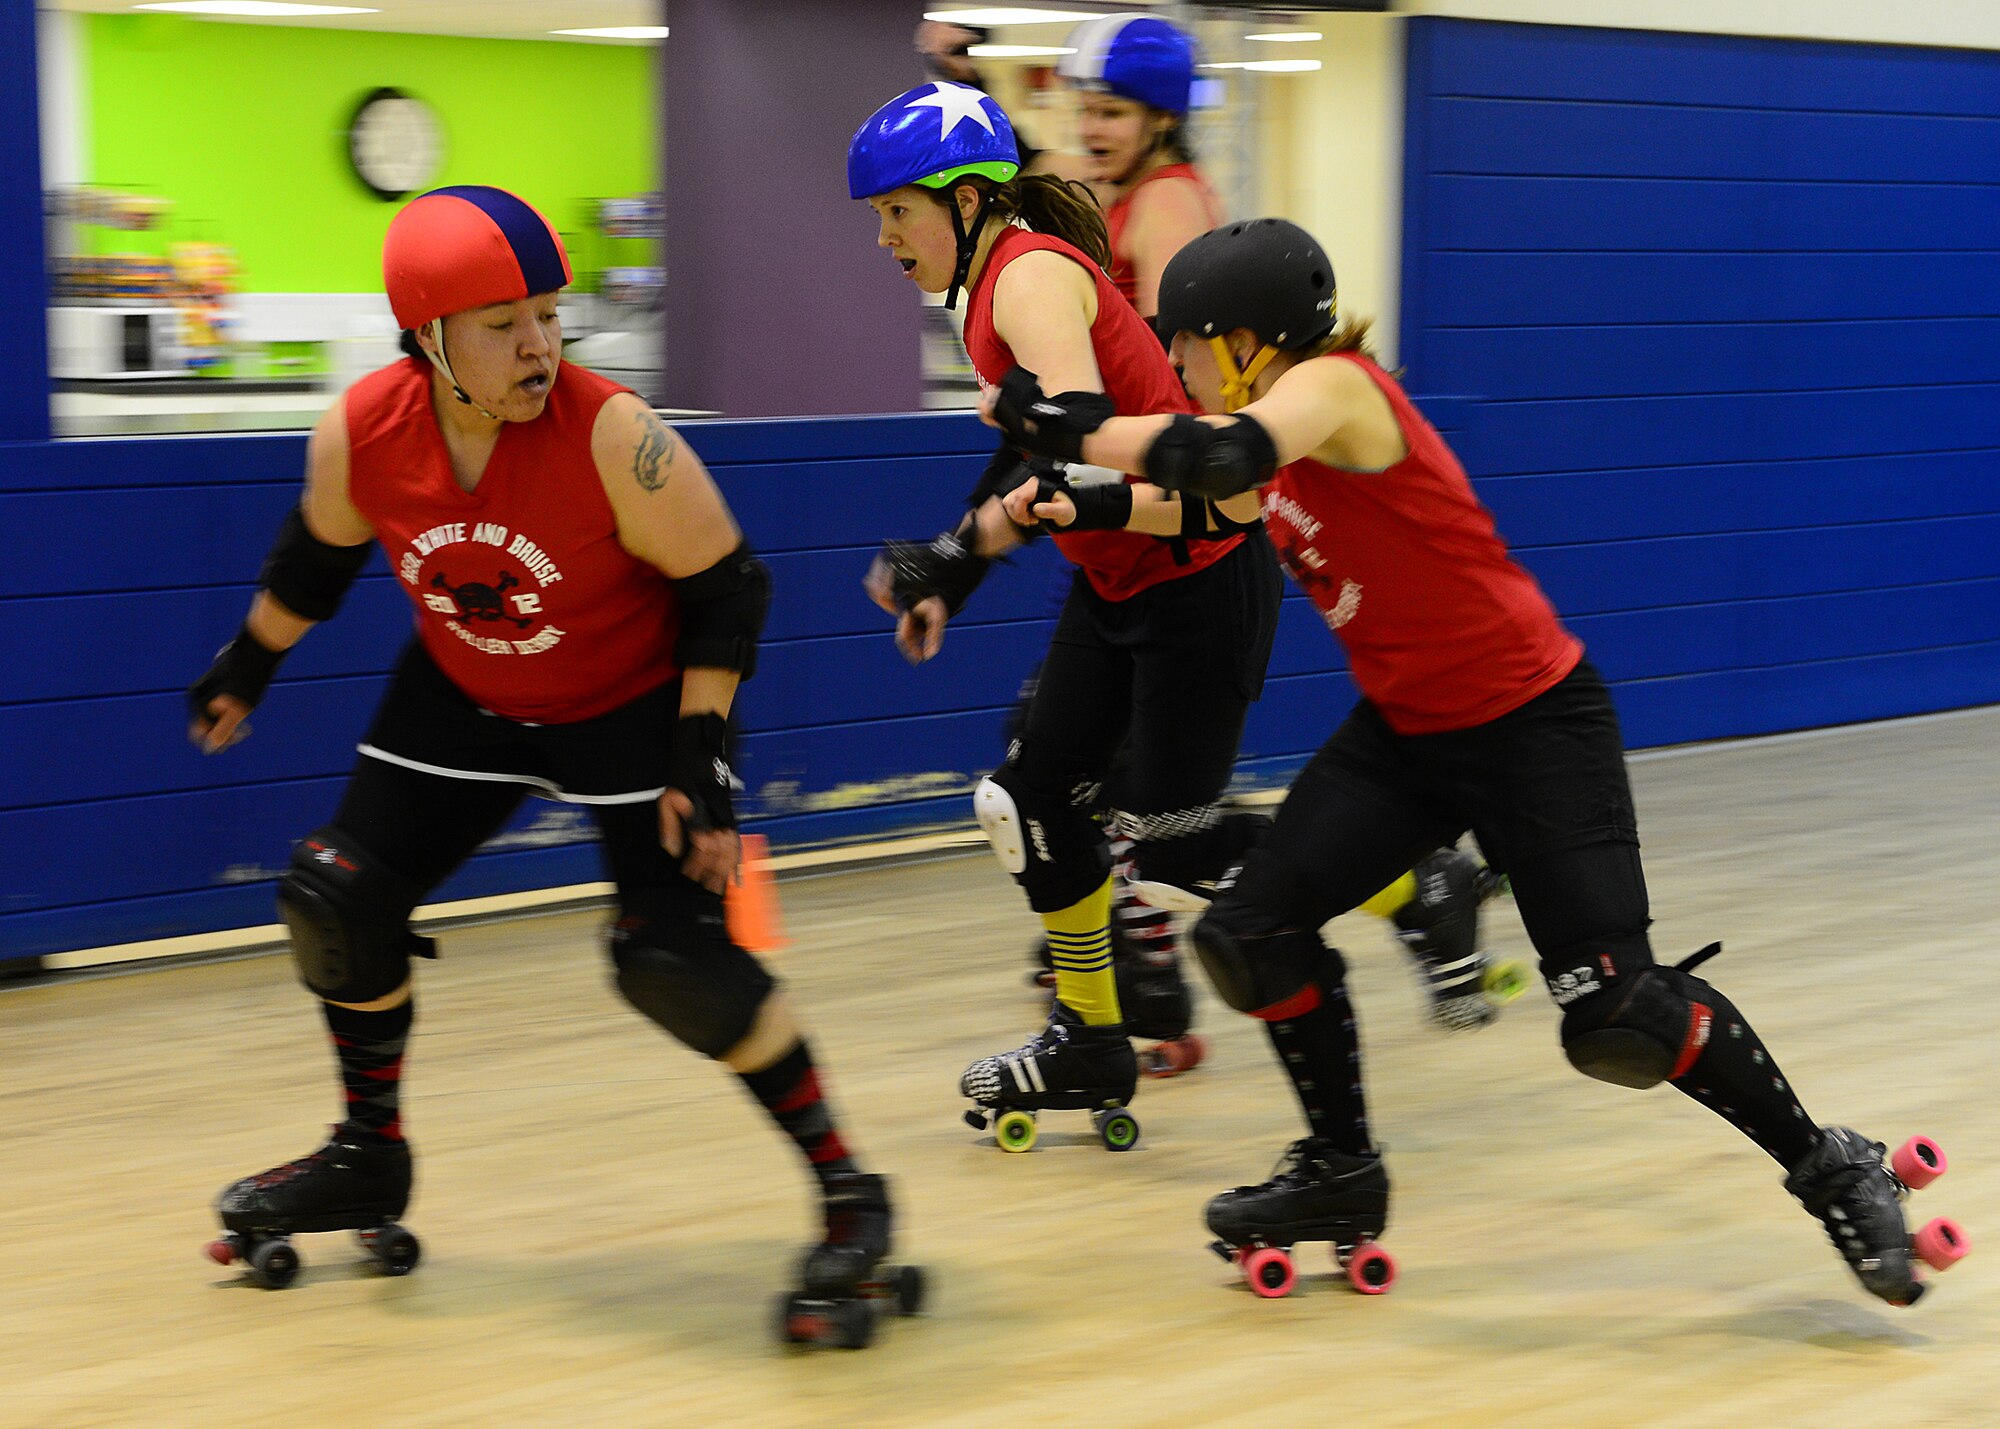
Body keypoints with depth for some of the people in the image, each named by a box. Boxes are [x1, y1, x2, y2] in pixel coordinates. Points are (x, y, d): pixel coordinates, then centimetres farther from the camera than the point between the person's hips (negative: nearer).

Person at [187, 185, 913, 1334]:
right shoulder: (361, 433, -19)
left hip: (634, 705, -5)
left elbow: (727, 590, -21)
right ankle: (370, 1162, 25)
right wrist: (247, 668, 18)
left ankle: (845, 1186, 0)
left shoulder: (616, 438, -32)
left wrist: (704, 763, -22)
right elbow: (317, 559, 4)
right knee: (335, 895, 2)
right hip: (464, 700, 5)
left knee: (676, 959, -17)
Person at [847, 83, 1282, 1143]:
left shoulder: (1033, 275, -21)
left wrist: (955, 554, -40)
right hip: (1117, 580, 10)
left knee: (1172, 839, -5)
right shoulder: (994, 284, 7)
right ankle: (1091, 1044, 20)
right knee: (1032, 798, 7)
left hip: (1199, 579, -10)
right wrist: (950, 584, 19)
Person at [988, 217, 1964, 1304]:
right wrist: (1078, 508, 15)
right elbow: (1209, 501, 26)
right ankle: (1342, 1175, 20)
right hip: (1406, 728, 9)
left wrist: (1064, 426, -32)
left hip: (1533, 726, -9)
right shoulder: (1277, 433, 5)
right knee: (1253, 930, 0)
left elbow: (1220, 455, -42)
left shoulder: (1334, 388, -22)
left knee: (1617, 1015, -12)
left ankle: (1832, 1172, 9)